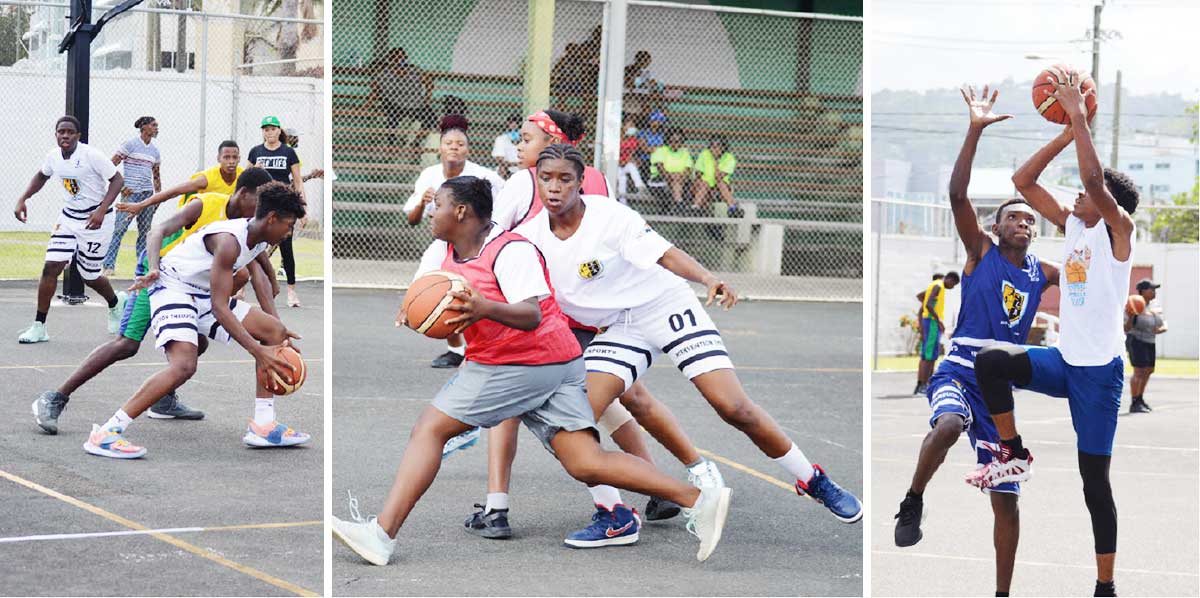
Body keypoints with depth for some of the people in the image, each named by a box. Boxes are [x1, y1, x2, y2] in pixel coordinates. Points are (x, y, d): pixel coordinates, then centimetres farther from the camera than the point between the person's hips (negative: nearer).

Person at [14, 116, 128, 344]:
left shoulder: (91, 156, -20)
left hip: (95, 220, -5)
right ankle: (39, 327, -3)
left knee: (89, 276, 5)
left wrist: (102, 210, -28)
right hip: (69, 217, 5)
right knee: (51, 267, -8)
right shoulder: (53, 156, -1)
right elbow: (41, 176, 21)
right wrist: (22, 199, 11)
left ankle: (116, 303, 40)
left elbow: (117, 180, -17)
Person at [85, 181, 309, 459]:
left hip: (205, 296, 10)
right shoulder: (229, 240, -27)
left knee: (276, 332, 5)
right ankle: (104, 434, -29)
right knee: (183, 366, -32)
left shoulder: (260, 241, 2)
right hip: (173, 289, -10)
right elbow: (220, 309, -28)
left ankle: (262, 425, 4)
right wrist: (258, 352, -30)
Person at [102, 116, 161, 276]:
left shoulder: (155, 150, 14)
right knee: (119, 229, -11)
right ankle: (109, 265, -8)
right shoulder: (130, 145, -4)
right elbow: (111, 165, -6)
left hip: (148, 194, 6)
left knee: (145, 231, 7)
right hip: (130, 192, -6)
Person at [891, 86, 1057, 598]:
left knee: (1006, 499, 5)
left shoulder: (1042, 273, 12)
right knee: (950, 424, -41)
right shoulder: (981, 250, 0)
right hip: (958, 373, -5)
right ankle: (912, 503, -18)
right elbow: (957, 195, -14)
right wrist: (975, 131, -23)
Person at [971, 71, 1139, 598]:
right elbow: (1023, 181, 7)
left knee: (1094, 480, -4)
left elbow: (1095, 179, -28)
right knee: (990, 361, -17)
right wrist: (1066, 133, 1)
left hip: (1099, 369, -6)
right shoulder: (1071, 224, 9)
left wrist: (1079, 115, -22)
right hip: (1062, 360, 6)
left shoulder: (1118, 229, -10)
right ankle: (1013, 455, -1)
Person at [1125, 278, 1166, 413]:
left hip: (1149, 342, 9)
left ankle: (1140, 398, 35)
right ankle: (1134, 404, -7)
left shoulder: (1156, 307, 4)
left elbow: (1165, 326, 4)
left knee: (1149, 370, 18)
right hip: (1136, 341, -9)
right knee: (1139, 372, -13)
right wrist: (1130, 317, -38)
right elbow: (1126, 328, -20)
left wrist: (1161, 329, -20)